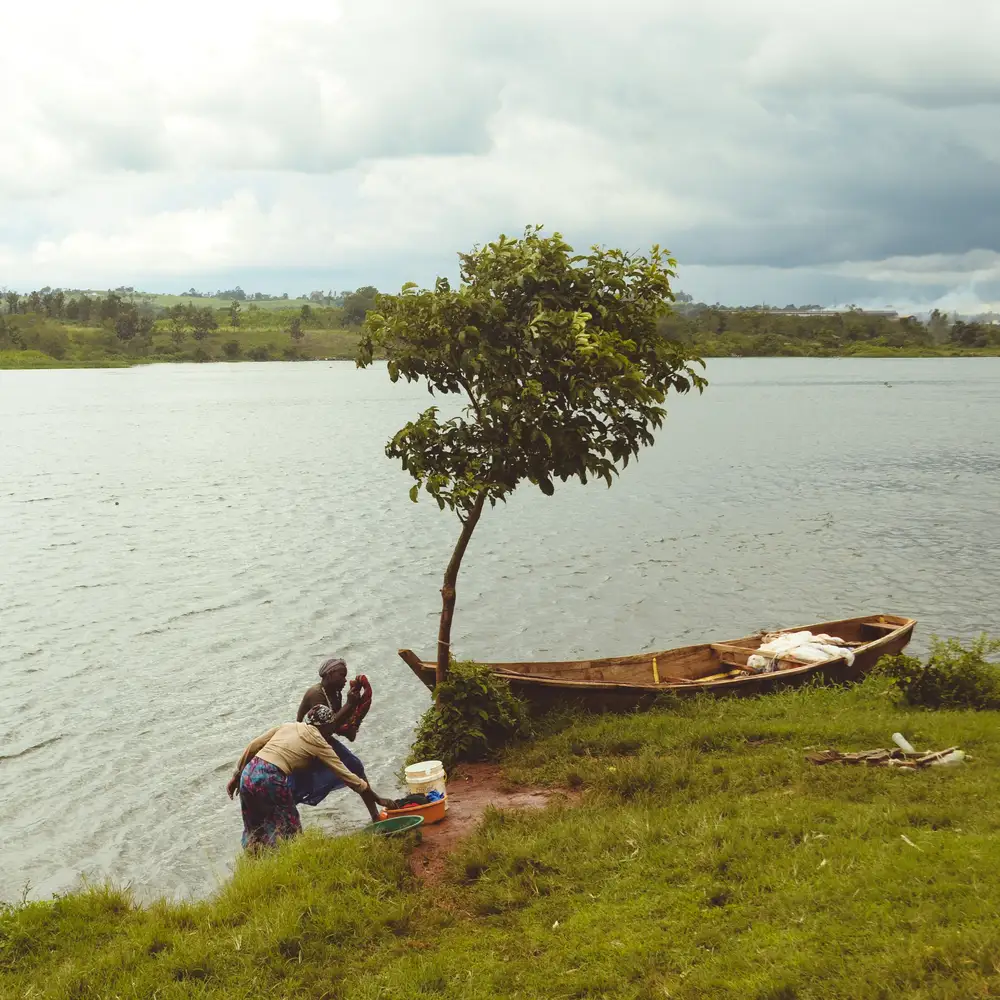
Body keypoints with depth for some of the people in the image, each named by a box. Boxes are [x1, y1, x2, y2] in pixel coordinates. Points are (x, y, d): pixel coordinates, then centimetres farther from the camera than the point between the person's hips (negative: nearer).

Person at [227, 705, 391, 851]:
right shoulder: (317, 742, 4)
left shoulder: (288, 726, 19)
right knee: (288, 834, 11)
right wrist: (376, 799, 9)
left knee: (254, 832, 23)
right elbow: (345, 775, 4)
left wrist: (236, 776, 23)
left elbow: (252, 746, 16)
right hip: (271, 781, -7)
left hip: (249, 773, 7)